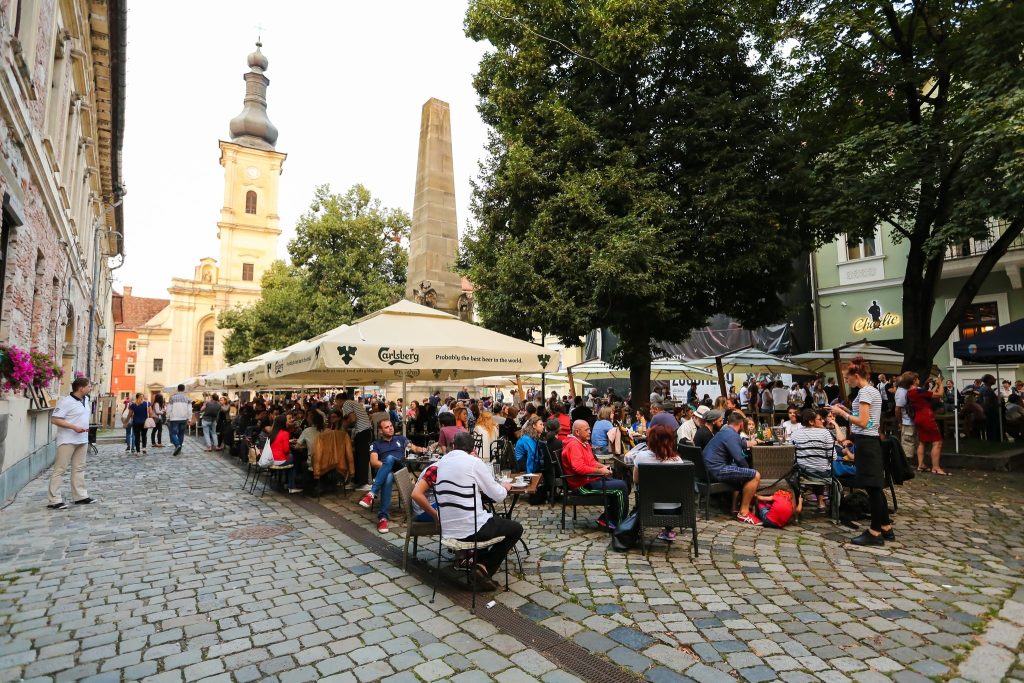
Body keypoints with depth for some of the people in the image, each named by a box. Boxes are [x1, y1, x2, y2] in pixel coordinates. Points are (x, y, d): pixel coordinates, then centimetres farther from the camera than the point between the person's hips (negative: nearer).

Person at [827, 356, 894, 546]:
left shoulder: (865, 391, -15)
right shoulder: (873, 390, 16)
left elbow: (863, 422, -21)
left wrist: (842, 413, -11)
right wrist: (847, 410, 14)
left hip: (865, 443, -10)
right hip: (871, 441, 10)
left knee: (872, 488, -3)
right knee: (875, 487, 15)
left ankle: (875, 533, 5)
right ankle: (886, 528, 23)